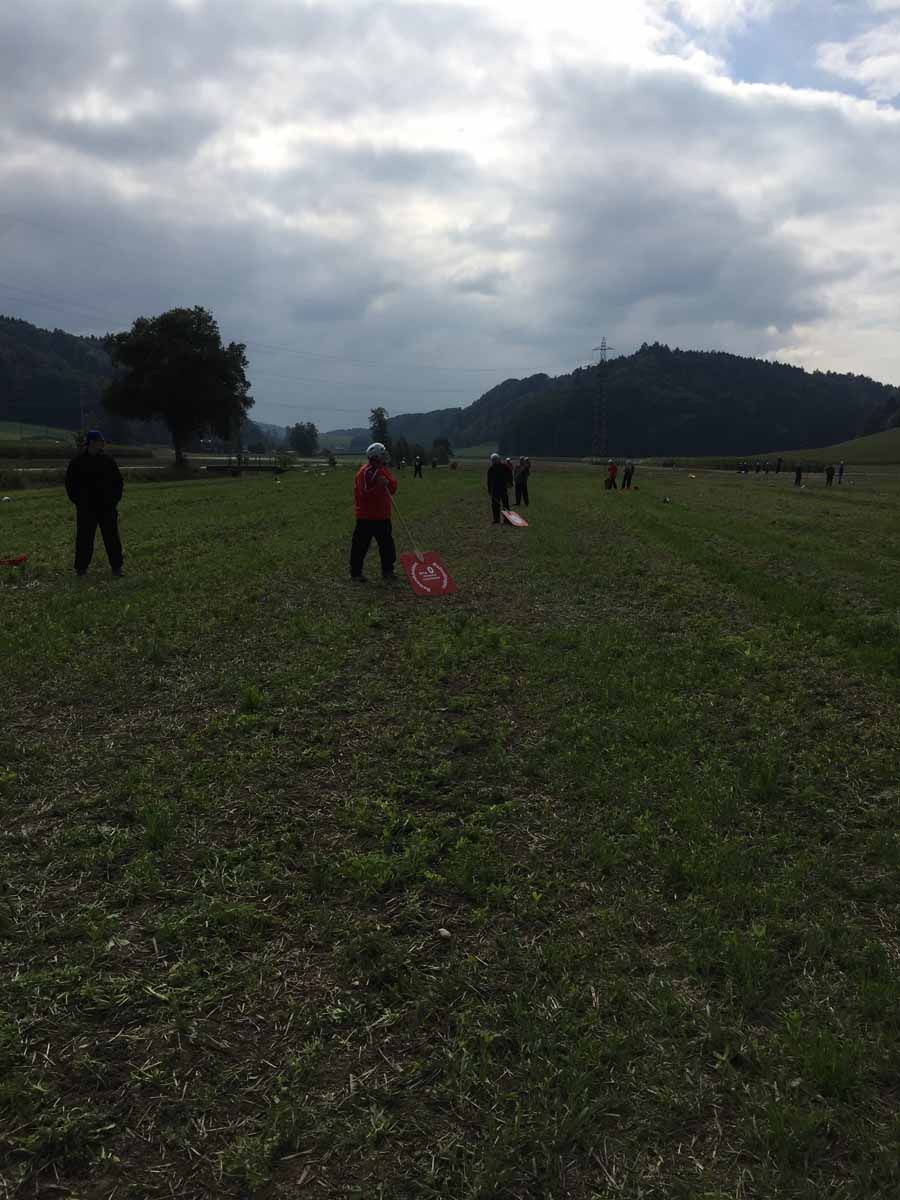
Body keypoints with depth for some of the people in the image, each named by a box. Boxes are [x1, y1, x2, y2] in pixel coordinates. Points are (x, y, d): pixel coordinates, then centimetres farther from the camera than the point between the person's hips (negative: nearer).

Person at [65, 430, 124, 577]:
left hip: (107, 507, 2)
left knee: (111, 537, 4)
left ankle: (116, 567, 11)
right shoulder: (78, 462, 1)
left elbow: (118, 481, 15)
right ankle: (81, 568, 9)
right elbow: (70, 483, 6)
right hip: (86, 509, -2)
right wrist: (77, 500, 0)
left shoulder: (108, 461, 7)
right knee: (84, 539, 2)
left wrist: (114, 499, 5)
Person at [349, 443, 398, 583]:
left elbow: (393, 488, 5)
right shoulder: (364, 472, -14)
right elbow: (363, 494, -21)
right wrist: (378, 486, -27)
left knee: (387, 545, 13)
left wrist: (388, 482, -14)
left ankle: (387, 570, 26)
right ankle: (355, 574, 5)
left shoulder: (382, 470, 10)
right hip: (366, 517, -8)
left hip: (382, 516, 8)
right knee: (361, 545, -3)